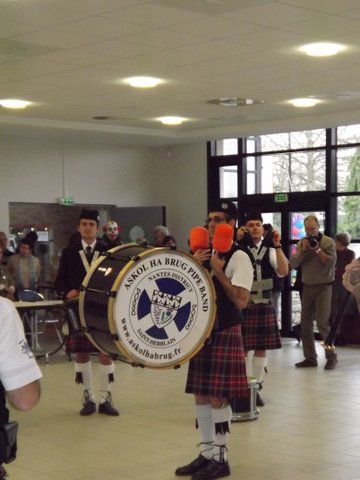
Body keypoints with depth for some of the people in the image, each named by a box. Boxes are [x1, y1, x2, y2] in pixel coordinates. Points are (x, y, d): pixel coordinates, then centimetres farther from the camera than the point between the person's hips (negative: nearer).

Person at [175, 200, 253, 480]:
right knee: (200, 395, 10)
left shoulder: (238, 258, -10)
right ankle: (207, 453, 21)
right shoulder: (204, 254, 12)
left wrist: (218, 271, -20)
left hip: (226, 334, -7)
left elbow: (241, 301, -18)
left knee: (218, 397, -5)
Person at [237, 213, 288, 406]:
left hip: (265, 304, 4)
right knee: (245, 348, 0)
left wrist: (277, 246, -14)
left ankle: (257, 387, 21)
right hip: (243, 303, -4)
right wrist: (236, 240, -24)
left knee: (261, 348, 9)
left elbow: (283, 271, -7)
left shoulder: (270, 251, 6)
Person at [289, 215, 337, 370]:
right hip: (307, 286, 5)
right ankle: (310, 358, 15)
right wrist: (303, 250, -13)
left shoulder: (328, 242, -4)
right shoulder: (301, 243, 8)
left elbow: (331, 262, -14)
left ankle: (331, 357, -1)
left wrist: (318, 250, -18)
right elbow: (293, 264, -2)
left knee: (323, 323, -11)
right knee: (305, 324, 6)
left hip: (324, 286, -5)